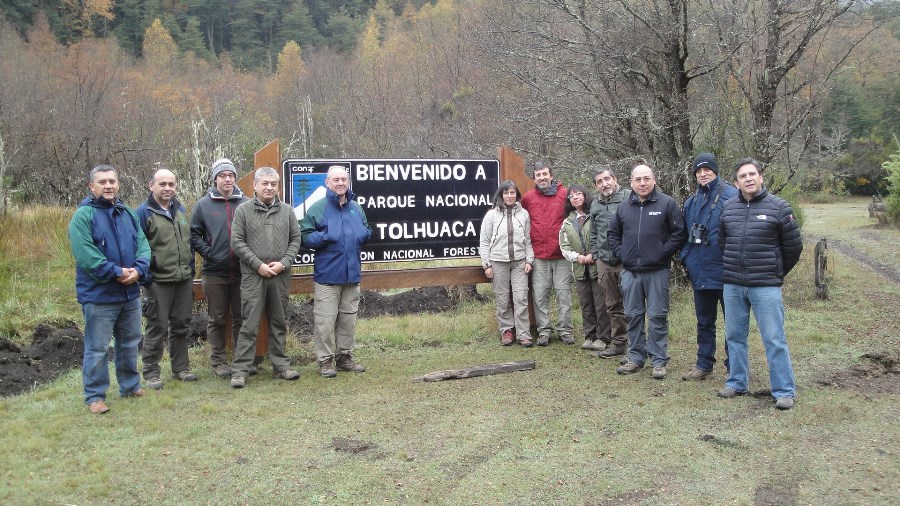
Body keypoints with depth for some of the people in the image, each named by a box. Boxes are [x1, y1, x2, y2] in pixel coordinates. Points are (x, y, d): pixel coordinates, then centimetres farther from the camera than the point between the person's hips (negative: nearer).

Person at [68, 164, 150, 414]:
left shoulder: (128, 214, 10)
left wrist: (138, 270, -13)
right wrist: (117, 272, -20)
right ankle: (95, 396, 13)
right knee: (97, 349, 1)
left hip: (130, 293, 6)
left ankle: (130, 385, 32)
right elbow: (85, 255, -19)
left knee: (130, 343, 17)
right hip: (99, 295, -6)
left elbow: (143, 245, 6)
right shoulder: (83, 216, -10)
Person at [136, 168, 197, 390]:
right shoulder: (143, 212, -8)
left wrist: (191, 270, 15)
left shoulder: (180, 210, 13)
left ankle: (181, 367, 24)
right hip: (158, 281, -6)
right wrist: (146, 277, -13)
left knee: (181, 325, 13)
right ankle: (151, 372, 11)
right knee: (157, 327, 0)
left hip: (184, 280, 6)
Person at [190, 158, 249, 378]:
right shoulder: (203, 205, 2)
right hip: (214, 273, -1)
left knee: (241, 318, 9)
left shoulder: (245, 203, 3)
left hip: (241, 272, 1)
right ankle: (218, 361, 18)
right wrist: (208, 253, -7)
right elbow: (194, 235, 3)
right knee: (218, 319, 8)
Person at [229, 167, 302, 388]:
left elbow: (295, 239, 8)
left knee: (279, 323, 12)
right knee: (249, 324, -3)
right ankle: (240, 370, 2)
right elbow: (237, 242, -3)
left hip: (280, 276, 3)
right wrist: (258, 265, -10)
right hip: (252, 276, -3)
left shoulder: (287, 211, 9)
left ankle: (281, 365, 21)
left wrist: (283, 263, -7)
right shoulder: (243, 210, 1)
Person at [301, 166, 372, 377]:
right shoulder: (317, 208, -4)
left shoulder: (356, 208, 11)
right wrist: (324, 237, -22)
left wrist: (366, 234, -1)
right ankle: (325, 360, 8)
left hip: (352, 274, 5)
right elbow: (306, 236, -5)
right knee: (326, 320, -2)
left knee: (348, 318, 13)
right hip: (327, 275, -5)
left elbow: (365, 232, 22)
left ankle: (344, 356, 25)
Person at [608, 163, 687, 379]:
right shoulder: (624, 207, 9)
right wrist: (620, 253, 6)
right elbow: (613, 234, 19)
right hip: (630, 272, 4)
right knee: (633, 316, 11)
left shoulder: (667, 203, -4)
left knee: (657, 316, 1)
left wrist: (663, 253, -10)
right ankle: (636, 358, 21)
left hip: (657, 271, -4)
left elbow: (679, 233, -5)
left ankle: (659, 361, 10)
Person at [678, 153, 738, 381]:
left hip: (725, 272, -7)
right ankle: (704, 365, 28)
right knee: (704, 322, 17)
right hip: (700, 274, 7)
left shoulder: (731, 196, -10)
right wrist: (685, 257, 7)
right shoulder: (691, 201, 11)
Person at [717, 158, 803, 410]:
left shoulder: (779, 207, -5)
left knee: (774, 340, -1)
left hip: (766, 287, -4)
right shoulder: (729, 208, 5)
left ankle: (784, 391, 8)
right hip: (732, 286, 4)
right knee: (734, 336, 12)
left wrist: (777, 274, 11)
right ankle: (737, 383, 25)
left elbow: (793, 247, 3)